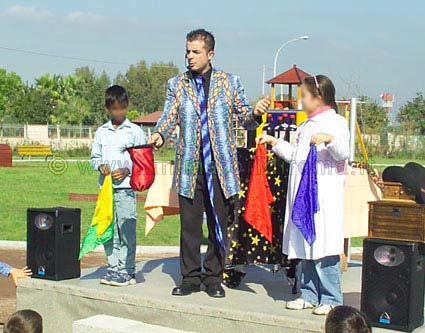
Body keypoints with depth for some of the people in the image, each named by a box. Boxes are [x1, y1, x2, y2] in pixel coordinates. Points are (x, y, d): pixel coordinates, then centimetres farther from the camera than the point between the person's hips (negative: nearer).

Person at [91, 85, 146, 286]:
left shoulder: (135, 131, 3)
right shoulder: (102, 132, 12)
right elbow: (94, 157, 15)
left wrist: (127, 170, -13)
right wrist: (100, 166, -6)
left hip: (125, 187, -4)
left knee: (127, 230, -4)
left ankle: (127, 271, 2)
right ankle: (113, 268, 15)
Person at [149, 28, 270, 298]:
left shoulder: (229, 82, 8)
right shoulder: (177, 84, 11)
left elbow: (244, 119, 6)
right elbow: (169, 116, 2)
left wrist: (255, 114, -16)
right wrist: (159, 135, -19)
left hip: (221, 165, 0)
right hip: (189, 165, 1)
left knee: (219, 224, 5)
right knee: (189, 225, 4)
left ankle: (213, 277, 17)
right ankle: (190, 278, 15)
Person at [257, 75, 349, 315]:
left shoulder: (336, 122, -4)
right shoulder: (306, 126, 21)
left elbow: (343, 153, -15)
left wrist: (330, 139, -32)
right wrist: (274, 142, 28)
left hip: (325, 196, -8)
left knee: (324, 247, -8)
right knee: (304, 246, 10)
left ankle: (331, 299, 0)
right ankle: (309, 295, 18)